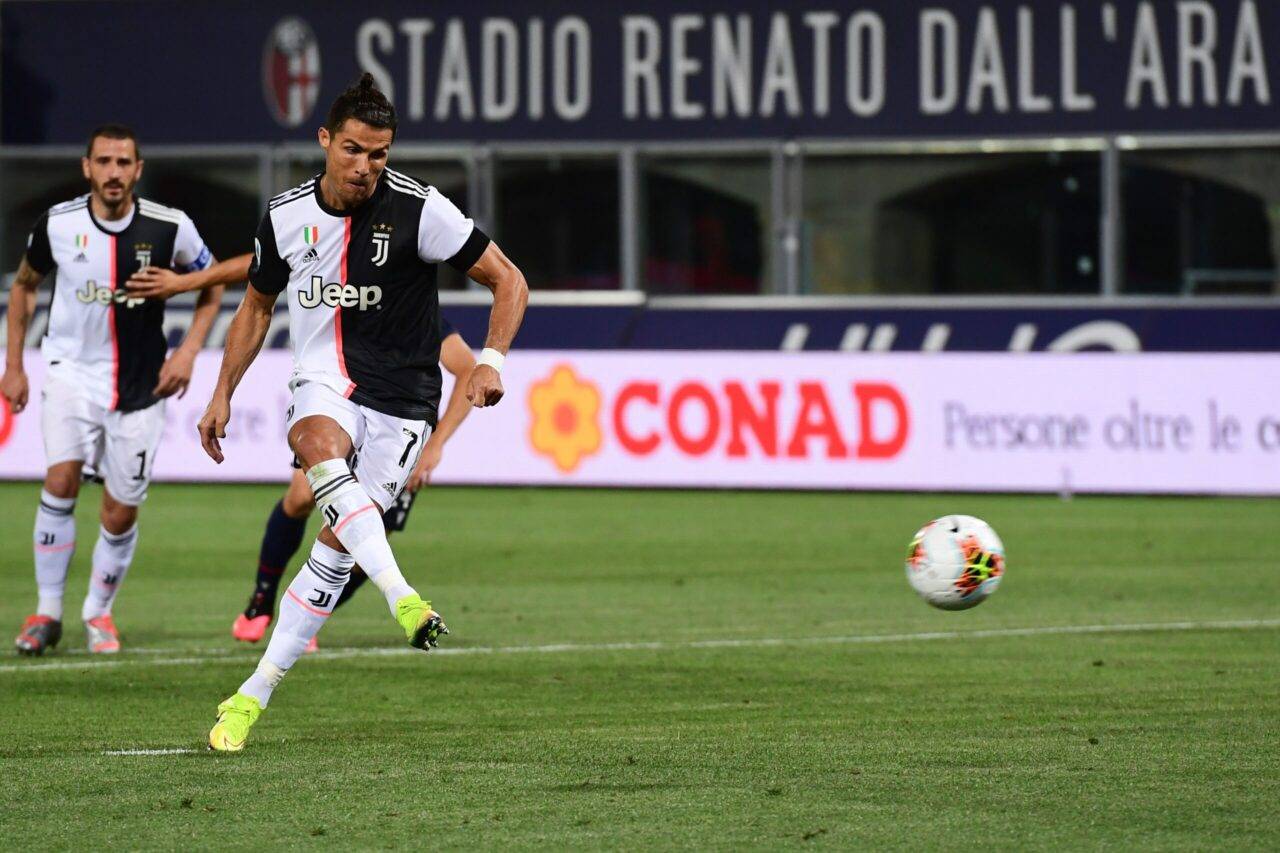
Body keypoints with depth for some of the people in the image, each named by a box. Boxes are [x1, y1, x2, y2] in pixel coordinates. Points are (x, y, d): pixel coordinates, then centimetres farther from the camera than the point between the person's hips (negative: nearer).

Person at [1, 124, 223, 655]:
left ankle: (99, 612, 25)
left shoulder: (169, 228, -10)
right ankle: (47, 611, -8)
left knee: (121, 513, 1)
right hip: (71, 371, 0)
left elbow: (212, 284, 8)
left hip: (139, 386, 0)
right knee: (61, 481, -20)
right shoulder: (57, 225, -7)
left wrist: (188, 350, -4)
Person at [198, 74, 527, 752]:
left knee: (335, 547, -9)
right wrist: (223, 395, 15)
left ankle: (252, 696, 1)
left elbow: (508, 281, -4)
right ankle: (403, 599, -46)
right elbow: (257, 305, 19)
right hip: (324, 386, 2)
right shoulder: (287, 215, 2)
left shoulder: (419, 210, -10)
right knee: (320, 447, -35)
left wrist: (491, 361, -19)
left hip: (401, 401, -2)